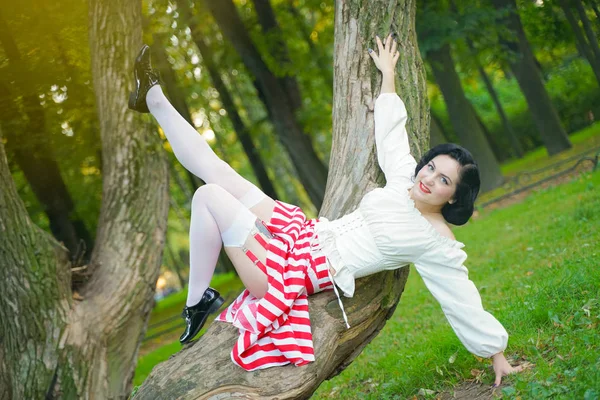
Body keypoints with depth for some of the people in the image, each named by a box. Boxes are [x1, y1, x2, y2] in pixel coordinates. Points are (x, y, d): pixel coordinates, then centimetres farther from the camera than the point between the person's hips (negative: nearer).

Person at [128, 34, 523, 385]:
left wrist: (498, 356, -7)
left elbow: (467, 304, -10)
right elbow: (390, 130, 18)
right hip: (305, 232, 7)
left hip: (303, 271, -6)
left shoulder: (439, 245, -15)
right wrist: (388, 74, 27)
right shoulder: (405, 180, 3)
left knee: (209, 195, -16)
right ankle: (153, 98, 20)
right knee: (214, 170, 6)